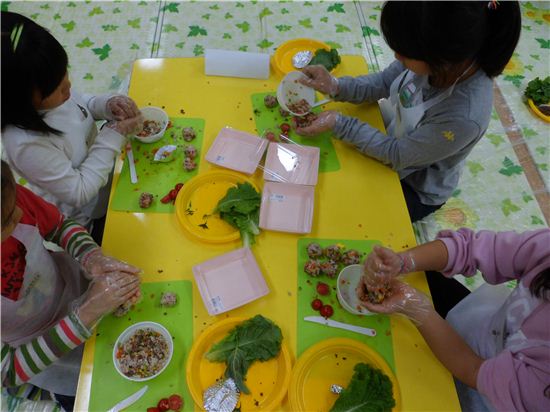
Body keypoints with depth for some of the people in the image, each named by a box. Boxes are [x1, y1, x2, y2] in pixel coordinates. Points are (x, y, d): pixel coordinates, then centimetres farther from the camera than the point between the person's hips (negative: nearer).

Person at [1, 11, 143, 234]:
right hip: (85, 216, -6)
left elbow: (83, 105, 5)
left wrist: (109, 104, -18)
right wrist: (114, 135, -30)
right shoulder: (27, 145, -37)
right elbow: (79, 193, -29)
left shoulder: (51, 93, -17)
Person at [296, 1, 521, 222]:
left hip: (417, 188, -5)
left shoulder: (464, 117, -41)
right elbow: (383, 83, -8)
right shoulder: (439, 58, -25)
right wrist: (335, 86, -23)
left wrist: (337, 122, -29)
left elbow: (396, 155, -28)